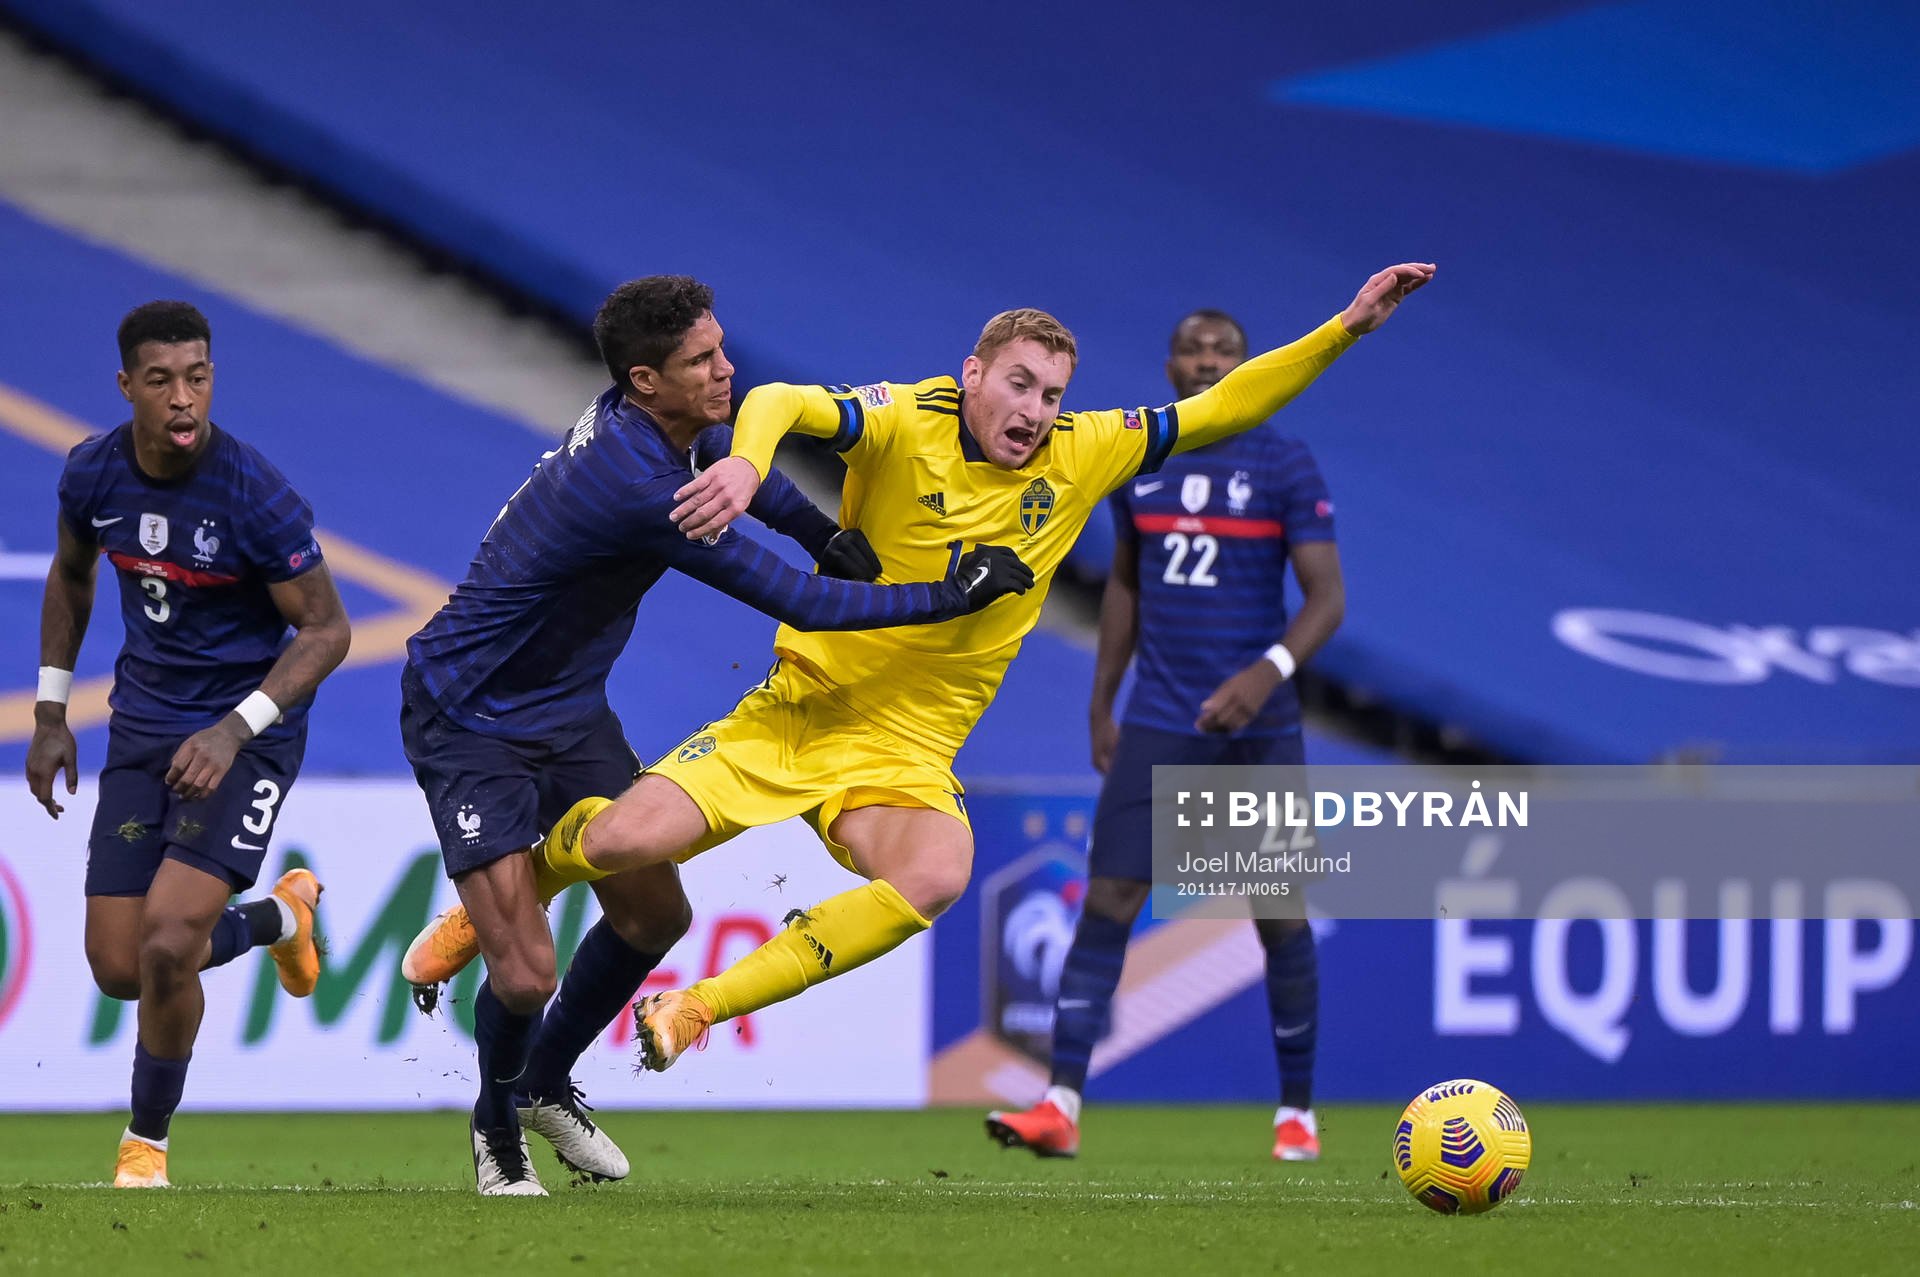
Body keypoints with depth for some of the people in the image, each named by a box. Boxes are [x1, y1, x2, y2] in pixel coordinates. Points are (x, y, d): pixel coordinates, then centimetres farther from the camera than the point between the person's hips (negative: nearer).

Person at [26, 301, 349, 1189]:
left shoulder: (257, 499, -22)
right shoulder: (92, 475, -6)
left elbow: (325, 630, -14)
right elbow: (71, 575, 15)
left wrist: (234, 730, -25)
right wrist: (51, 714, 13)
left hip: (247, 738, -5)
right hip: (142, 731, 5)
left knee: (167, 945, -20)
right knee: (118, 970, 3)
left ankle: (148, 1144, 5)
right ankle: (278, 916, 34)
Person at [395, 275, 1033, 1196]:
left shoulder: (658, 421, -6)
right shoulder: (638, 491, -34)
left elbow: (727, 453, 21)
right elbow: (801, 604, -28)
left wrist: (820, 528, 3)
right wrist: (952, 595, -21)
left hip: (568, 708, 9)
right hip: (469, 725, -9)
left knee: (652, 915, 11)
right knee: (526, 973, -14)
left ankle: (546, 1085, 35)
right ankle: (498, 1126, 18)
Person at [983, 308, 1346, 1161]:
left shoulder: (1286, 467, -4)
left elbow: (1327, 597, -8)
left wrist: (1269, 672, -25)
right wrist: (1100, 707, 17)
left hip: (1256, 728, -2)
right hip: (1155, 729, 2)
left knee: (1279, 915, 2)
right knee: (1106, 901, -9)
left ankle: (1297, 1113, 15)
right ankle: (1062, 1106, -13)